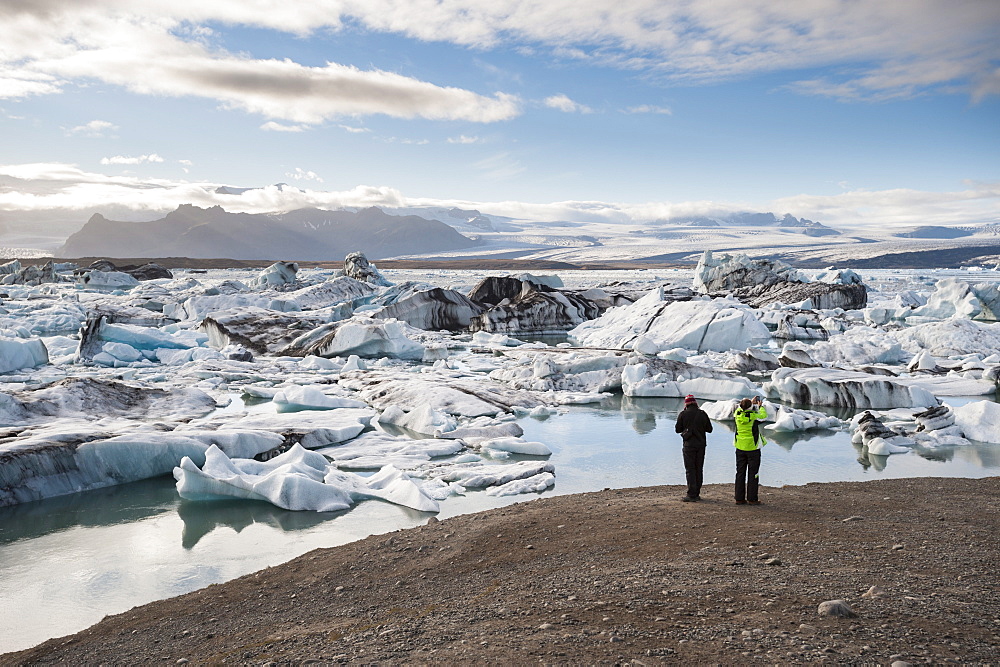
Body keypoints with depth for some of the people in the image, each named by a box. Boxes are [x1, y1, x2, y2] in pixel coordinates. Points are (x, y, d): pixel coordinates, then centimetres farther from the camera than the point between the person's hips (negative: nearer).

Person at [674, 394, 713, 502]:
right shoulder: (702, 414, 2)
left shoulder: (683, 414, -7)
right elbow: (709, 429, 8)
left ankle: (691, 495, -7)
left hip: (689, 445, -4)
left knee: (690, 470, -2)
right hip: (701, 444, 4)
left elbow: (677, 429, -1)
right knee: (699, 469, 11)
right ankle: (697, 494, 15)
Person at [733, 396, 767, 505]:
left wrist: (752, 403, 28)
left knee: (740, 472, 9)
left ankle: (739, 498, 11)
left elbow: (740, 408, 18)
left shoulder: (737, 415, -6)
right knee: (753, 473, 3)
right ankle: (752, 499, 4)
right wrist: (760, 406, 22)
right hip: (752, 448, -4)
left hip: (740, 448, 4)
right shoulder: (754, 416, -17)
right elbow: (764, 415, 4)